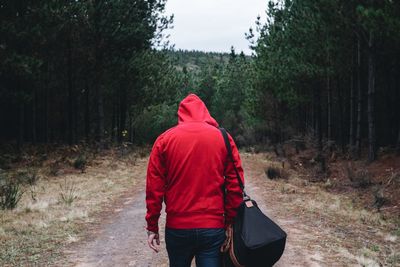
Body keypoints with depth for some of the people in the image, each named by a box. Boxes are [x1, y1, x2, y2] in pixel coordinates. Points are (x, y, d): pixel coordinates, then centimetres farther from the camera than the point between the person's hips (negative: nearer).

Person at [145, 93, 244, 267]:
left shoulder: (165, 139, 1)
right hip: (213, 228, 0)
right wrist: (230, 223, 6)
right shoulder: (224, 138, 2)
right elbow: (235, 186, -1)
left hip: (177, 228, 1)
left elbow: (154, 187, -1)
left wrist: (152, 226, 5)